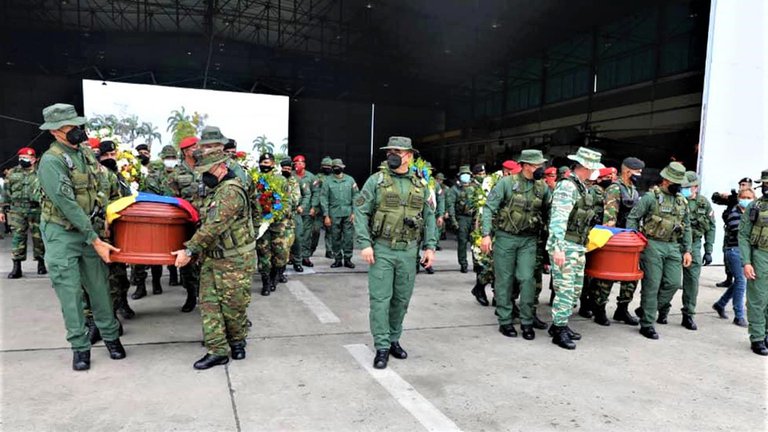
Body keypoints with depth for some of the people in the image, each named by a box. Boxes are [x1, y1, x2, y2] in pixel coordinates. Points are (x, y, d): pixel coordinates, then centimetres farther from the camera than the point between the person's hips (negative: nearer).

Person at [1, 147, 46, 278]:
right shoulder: (12, 173, 9)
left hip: (37, 210, -2)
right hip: (17, 211, 2)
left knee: (38, 238, 5)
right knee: (17, 238, 0)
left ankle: (41, 263, 19)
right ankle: (16, 267, 4)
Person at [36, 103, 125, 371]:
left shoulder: (86, 153, 4)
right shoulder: (51, 161, -17)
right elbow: (68, 206, -21)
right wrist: (95, 241, -20)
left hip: (88, 229, 5)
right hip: (61, 233, -5)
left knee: (99, 286, 8)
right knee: (69, 291, 1)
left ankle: (110, 335, 21)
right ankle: (80, 346, 12)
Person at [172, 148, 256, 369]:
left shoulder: (231, 191, -19)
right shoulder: (216, 191, 13)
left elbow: (214, 226, -26)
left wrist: (190, 250, -25)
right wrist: (194, 249, 15)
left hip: (235, 261, -9)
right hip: (212, 258, 9)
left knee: (233, 306, 5)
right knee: (208, 303, 5)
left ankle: (237, 341, 28)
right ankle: (217, 351, 11)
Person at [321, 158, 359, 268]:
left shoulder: (350, 180, 4)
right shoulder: (328, 181, 1)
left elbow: (355, 196, 5)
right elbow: (324, 199, 0)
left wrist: (354, 212, -2)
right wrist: (326, 215, -4)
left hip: (348, 213, 0)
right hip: (334, 214, 0)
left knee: (349, 237, 2)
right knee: (335, 237, 6)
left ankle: (348, 259, 12)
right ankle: (337, 259, 17)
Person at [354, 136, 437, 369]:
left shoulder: (420, 185, 8)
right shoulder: (376, 181, -2)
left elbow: (429, 217, 12)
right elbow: (361, 212, -5)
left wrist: (430, 246, 4)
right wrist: (364, 244, -14)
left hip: (408, 251, 3)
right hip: (381, 249, -3)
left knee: (402, 299, 12)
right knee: (380, 298, -2)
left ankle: (394, 340, 28)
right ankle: (382, 347, 8)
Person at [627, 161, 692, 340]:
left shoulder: (682, 201, 13)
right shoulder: (651, 197, -5)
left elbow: (686, 228, 18)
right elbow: (632, 217, -6)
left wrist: (687, 250, 12)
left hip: (673, 247, 6)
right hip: (653, 245, -6)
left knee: (674, 283, 0)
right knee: (652, 285, -4)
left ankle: (646, 310, 21)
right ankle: (647, 324, 6)